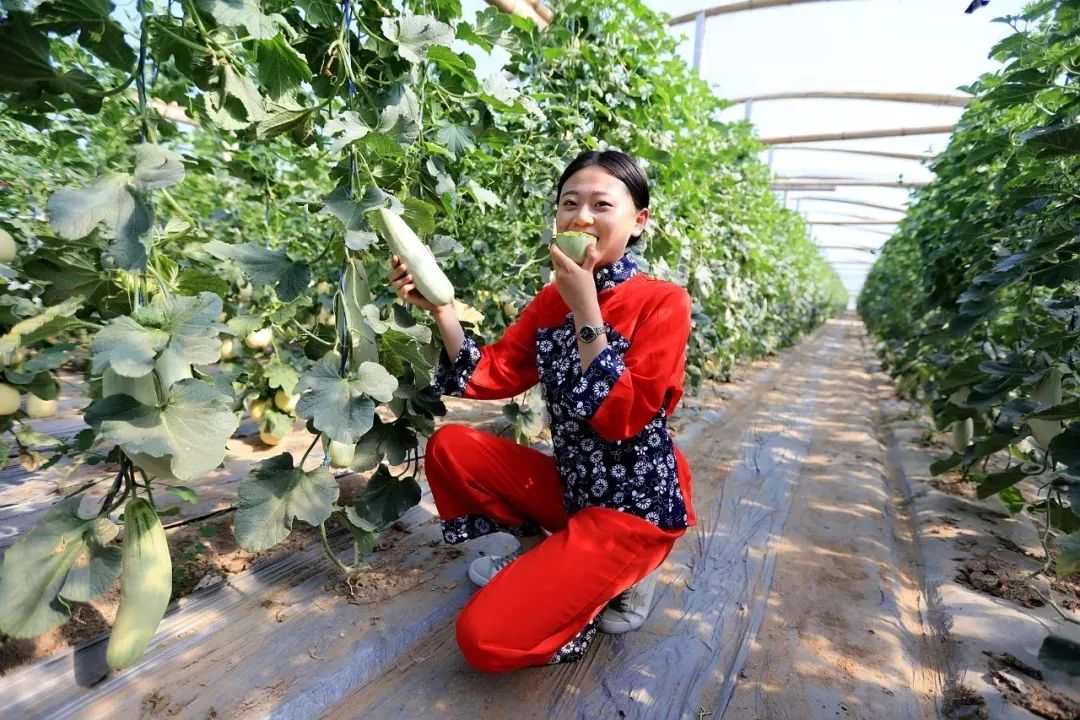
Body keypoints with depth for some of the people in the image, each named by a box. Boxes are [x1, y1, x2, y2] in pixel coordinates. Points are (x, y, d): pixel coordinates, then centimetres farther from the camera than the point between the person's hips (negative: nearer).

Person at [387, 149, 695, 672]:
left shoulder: (662, 302, -15)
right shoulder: (552, 298, 3)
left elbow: (621, 418, -25)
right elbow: (491, 377, -2)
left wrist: (585, 311, -26)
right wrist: (440, 307, -14)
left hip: (635, 503, -6)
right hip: (569, 484, 7)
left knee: (486, 638, -14)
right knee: (448, 448, -4)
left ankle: (622, 577, 8)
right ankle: (544, 556, 10)